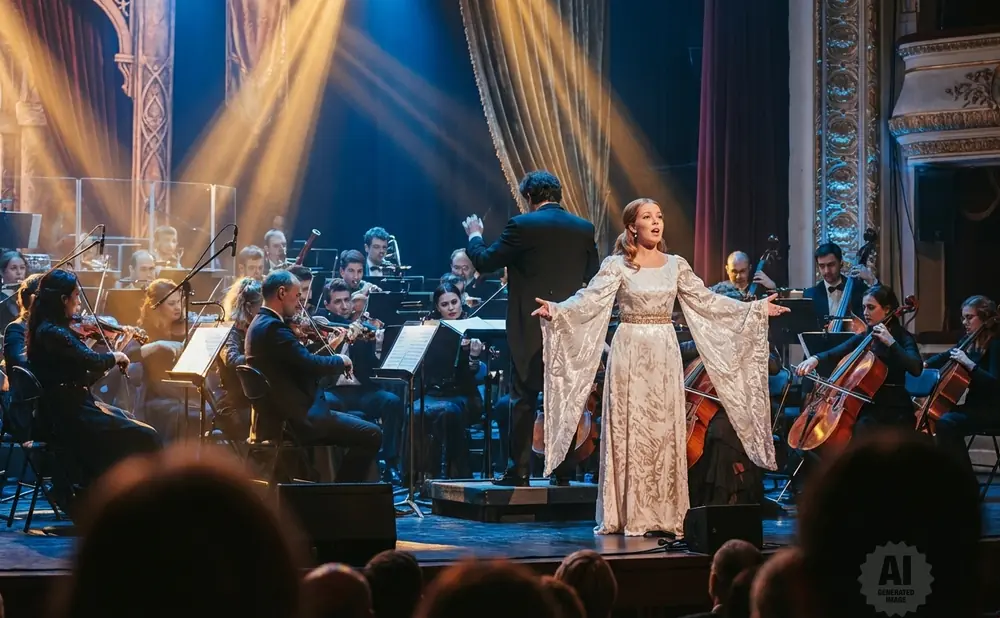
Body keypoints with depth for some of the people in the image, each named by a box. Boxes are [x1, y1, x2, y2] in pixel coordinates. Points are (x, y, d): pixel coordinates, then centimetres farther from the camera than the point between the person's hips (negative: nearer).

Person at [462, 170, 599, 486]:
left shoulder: (522, 225, -10)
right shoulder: (584, 229, 5)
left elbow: (485, 261, -5)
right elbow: (592, 276, 14)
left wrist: (474, 236, 14)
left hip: (530, 327, -4)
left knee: (523, 399, 2)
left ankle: (518, 470, 1)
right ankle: (562, 470, 9)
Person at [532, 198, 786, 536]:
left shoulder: (676, 265, 7)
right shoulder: (617, 265, -4)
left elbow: (707, 302, 10)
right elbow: (590, 300, -15)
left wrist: (756, 308, 6)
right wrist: (557, 310, -33)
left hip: (665, 355, 3)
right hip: (630, 352, -3)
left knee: (666, 433, 4)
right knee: (629, 432, -2)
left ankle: (665, 515, 9)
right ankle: (629, 515, 2)